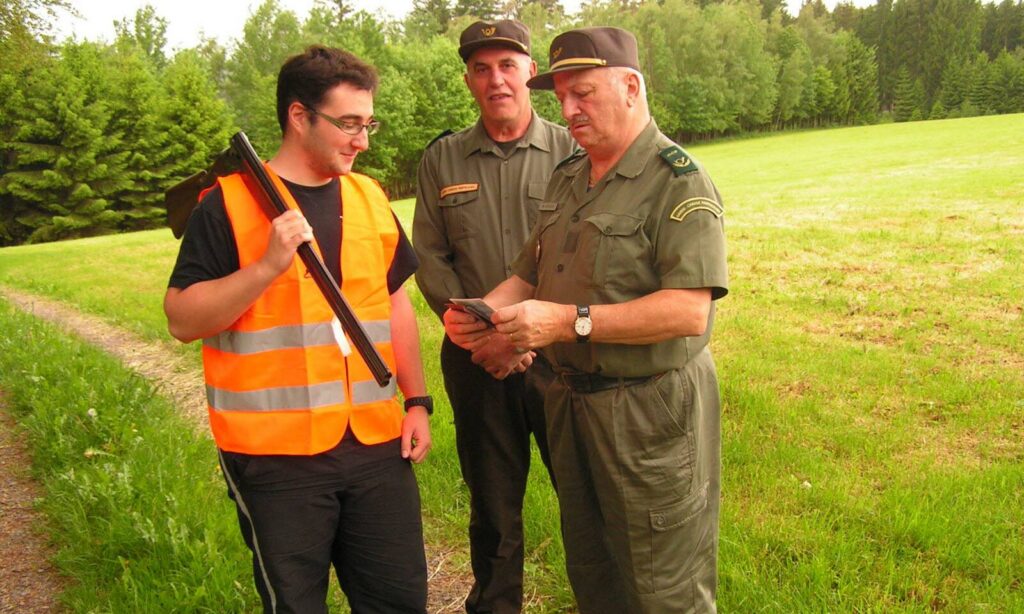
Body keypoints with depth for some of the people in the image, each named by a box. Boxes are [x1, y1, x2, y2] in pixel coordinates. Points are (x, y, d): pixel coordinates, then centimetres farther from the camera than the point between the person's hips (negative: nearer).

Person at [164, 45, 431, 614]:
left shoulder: (369, 197, 9)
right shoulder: (230, 203, -6)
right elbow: (182, 320, -9)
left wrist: (416, 400, 9)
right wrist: (268, 266, -22)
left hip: (376, 443, 5)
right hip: (276, 456, -4)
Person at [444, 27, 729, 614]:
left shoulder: (678, 181, -15)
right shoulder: (568, 177, 10)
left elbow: (689, 311, -26)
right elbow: (529, 274, 16)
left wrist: (570, 320, -27)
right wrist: (482, 312, -4)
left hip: (651, 411, -7)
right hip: (572, 400, 8)